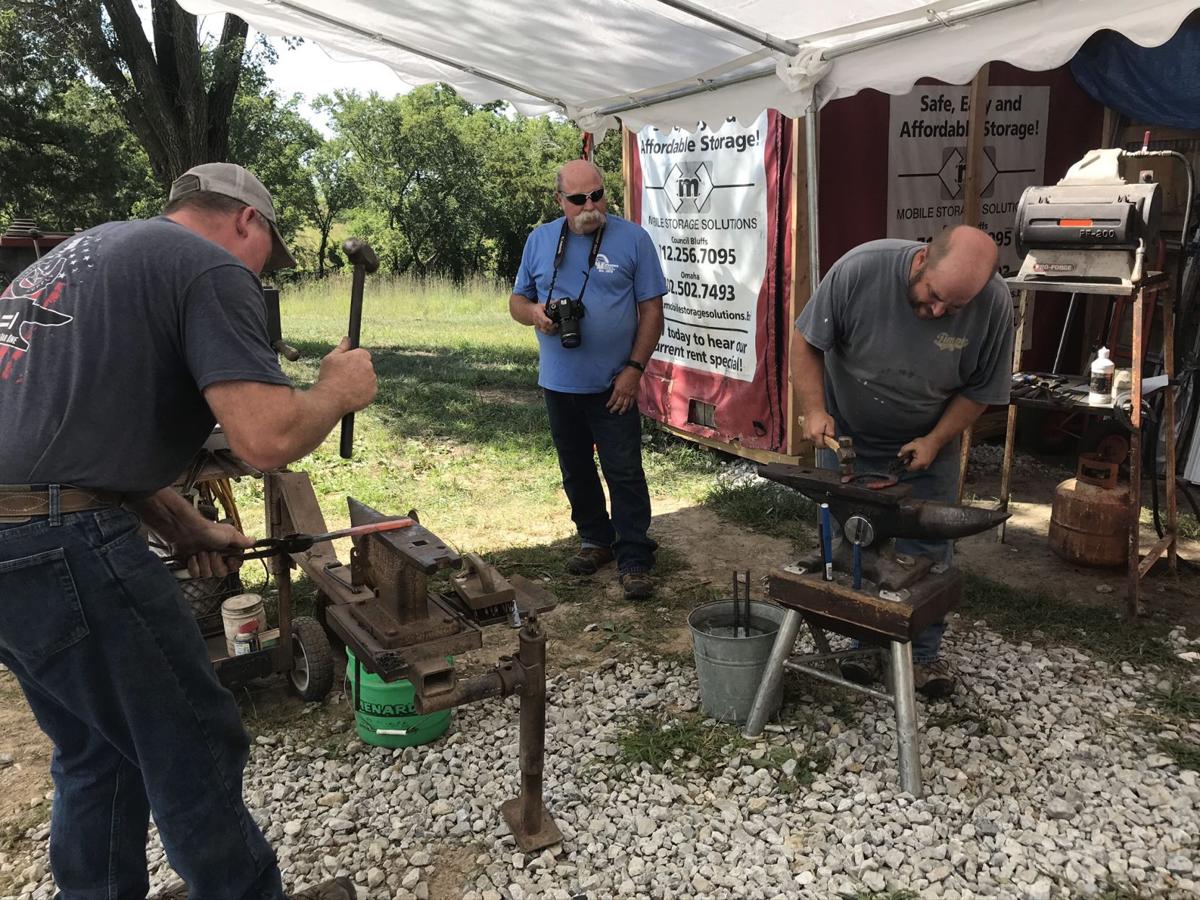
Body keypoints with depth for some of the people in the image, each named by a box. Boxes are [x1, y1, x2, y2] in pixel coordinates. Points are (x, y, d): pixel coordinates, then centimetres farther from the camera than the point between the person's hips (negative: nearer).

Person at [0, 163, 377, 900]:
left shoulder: (86, 250, 22)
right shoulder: (212, 270, -7)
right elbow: (267, 438, -21)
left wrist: (184, 527, 21)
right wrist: (339, 390, -1)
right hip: (63, 545, -9)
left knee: (97, 752, 24)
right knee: (194, 752, 8)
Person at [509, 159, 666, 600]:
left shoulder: (632, 238, -5)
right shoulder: (539, 240, 5)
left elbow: (651, 309, -6)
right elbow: (517, 300, 11)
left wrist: (635, 368, -13)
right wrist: (534, 312, -13)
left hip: (613, 385, -4)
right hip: (559, 383, 4)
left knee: (625, 475, -2)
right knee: (575, 471, 16)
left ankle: (634, 560, 7)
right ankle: (596, 540, 33)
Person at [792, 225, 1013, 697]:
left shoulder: (994, 304, -22)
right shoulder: (859, 268, -28)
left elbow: (981, 390, -7)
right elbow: (805, 342, -15)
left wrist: (935, 441, -17)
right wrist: (814, 409, -24)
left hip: (928, 445, 1)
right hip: (848, 438, -1)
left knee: (929, 551, 4)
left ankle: (923, 652, 21)